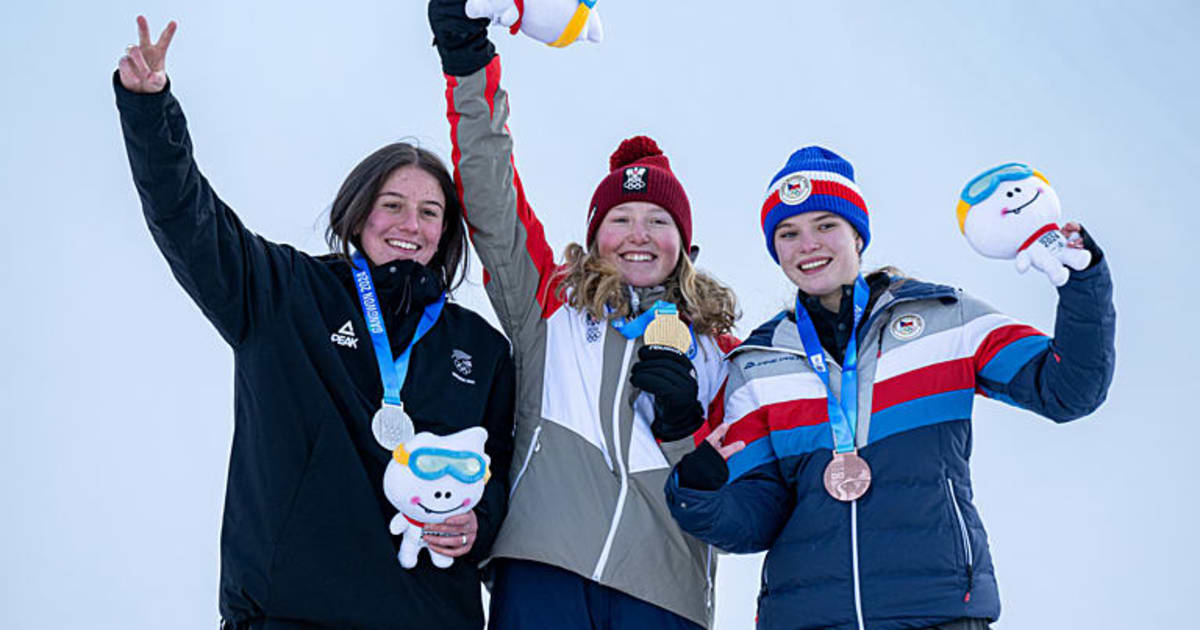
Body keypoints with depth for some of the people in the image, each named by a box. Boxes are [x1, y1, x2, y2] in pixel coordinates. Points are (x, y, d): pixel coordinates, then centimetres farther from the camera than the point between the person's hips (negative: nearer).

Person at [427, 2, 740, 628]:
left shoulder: (713, 347, 19)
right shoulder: (552, 306, 16)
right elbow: (492, 206, 4)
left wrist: (684, 423, -3)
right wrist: (470, 66, -5)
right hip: (543, 564, -1)